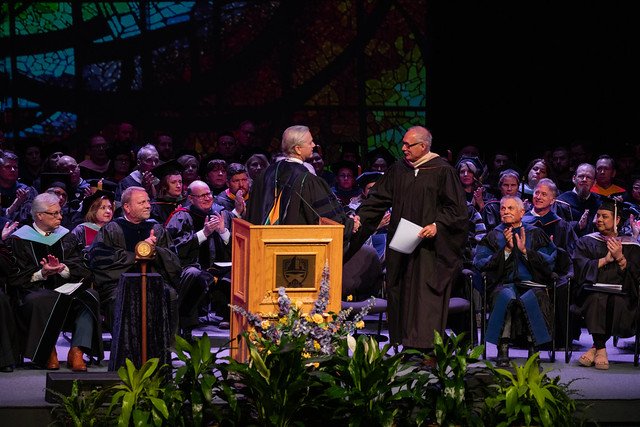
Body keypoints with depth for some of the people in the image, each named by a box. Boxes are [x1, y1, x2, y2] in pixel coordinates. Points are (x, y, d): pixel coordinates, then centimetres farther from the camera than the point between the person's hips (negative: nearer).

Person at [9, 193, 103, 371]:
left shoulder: (65, 235, 16)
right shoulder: (20, 239, 5)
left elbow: (79, 268, 6)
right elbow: (16, 276, -2)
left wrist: (62, 268, -16)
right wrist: (42, 273, -18)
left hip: (66, 289, 4)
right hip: (35, 290, -4)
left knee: (90, 297, -27)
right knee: (38, 302, -39)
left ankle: (77, 350, -30)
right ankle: (48, 351, -22)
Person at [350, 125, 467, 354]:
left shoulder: (442, 171, -4)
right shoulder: (398, 170, 11)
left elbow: (456, 208, -5)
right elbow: (377, 200, 15)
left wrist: (437, 225, -18)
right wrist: (358, 218, 3)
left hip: (429, 245, -6)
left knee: (425, 294, -9)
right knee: (401, 292, 5)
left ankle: (425, 345, -10)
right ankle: (406, 342, 11)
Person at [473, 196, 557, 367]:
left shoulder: (535, 234, 19)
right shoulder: (494, 236, 20)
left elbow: (549, 262, 7)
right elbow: (481, 264, 6)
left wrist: (525, 251, -4)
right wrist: (507, 249, -3)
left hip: (532, 284, 0)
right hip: (503, 284, 0)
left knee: (530, 299, -38)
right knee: (507, 297, -38)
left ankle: (533, 351, -30)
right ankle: (502, 352, -34)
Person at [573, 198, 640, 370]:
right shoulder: (587, 242, 21)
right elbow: (580, 266, 4)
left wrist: (620, 258, -7)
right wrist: (605, 259, -5)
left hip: (621, 293, 0)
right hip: (592, 290, 0)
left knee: (617, 302, -37)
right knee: (597, 299, -37)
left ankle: (596, 347, -27)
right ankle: (601, 349, -32)